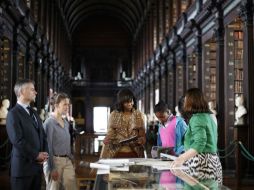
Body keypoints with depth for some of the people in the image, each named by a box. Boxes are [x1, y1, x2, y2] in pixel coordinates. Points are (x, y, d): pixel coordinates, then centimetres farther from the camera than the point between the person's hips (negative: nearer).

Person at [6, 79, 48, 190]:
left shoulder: (34, 113, 17)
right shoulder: (13, 113, -10)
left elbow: (42, 135, 18)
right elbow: (17, 140, -18)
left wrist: (44, 153, 0)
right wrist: (36, 155, -13)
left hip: (37, 165, 7)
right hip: (23, 166, -7)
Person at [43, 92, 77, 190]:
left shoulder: (66, 123, 11)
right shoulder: (49, 122, -12)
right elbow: (48, 146, -14)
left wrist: (70, 158, 17)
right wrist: (52, 168, -16)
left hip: (67, 161, 7)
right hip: (54, 160, -7)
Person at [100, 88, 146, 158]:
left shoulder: (139, 115, 5)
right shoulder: (114, 115, 3)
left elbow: (142, 136, 9)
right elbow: (110, 135, 7)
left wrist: (140, 140, -14)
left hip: (134, 153, 1)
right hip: (117, 153, -1)